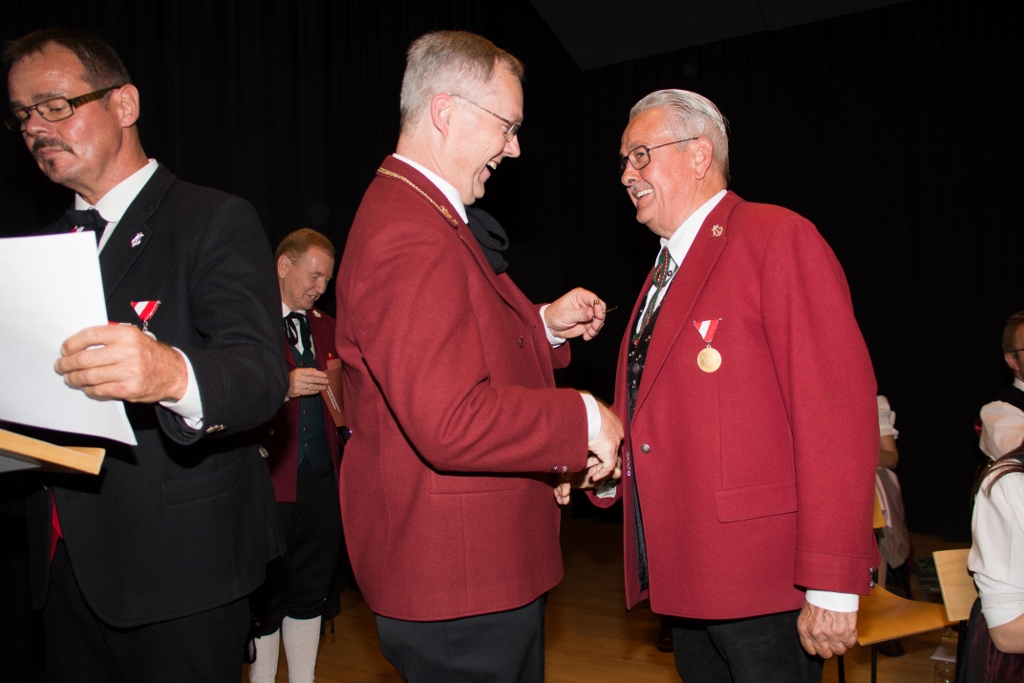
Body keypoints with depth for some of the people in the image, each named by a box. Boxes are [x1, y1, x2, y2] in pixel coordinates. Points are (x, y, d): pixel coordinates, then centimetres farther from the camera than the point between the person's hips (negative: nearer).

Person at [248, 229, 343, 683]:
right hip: (269, 481, -6)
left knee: (310, 590, 13)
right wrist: (282, 387, -20)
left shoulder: (326, 327, 17)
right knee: (266, 598, 3)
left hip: (322, 480, 6)